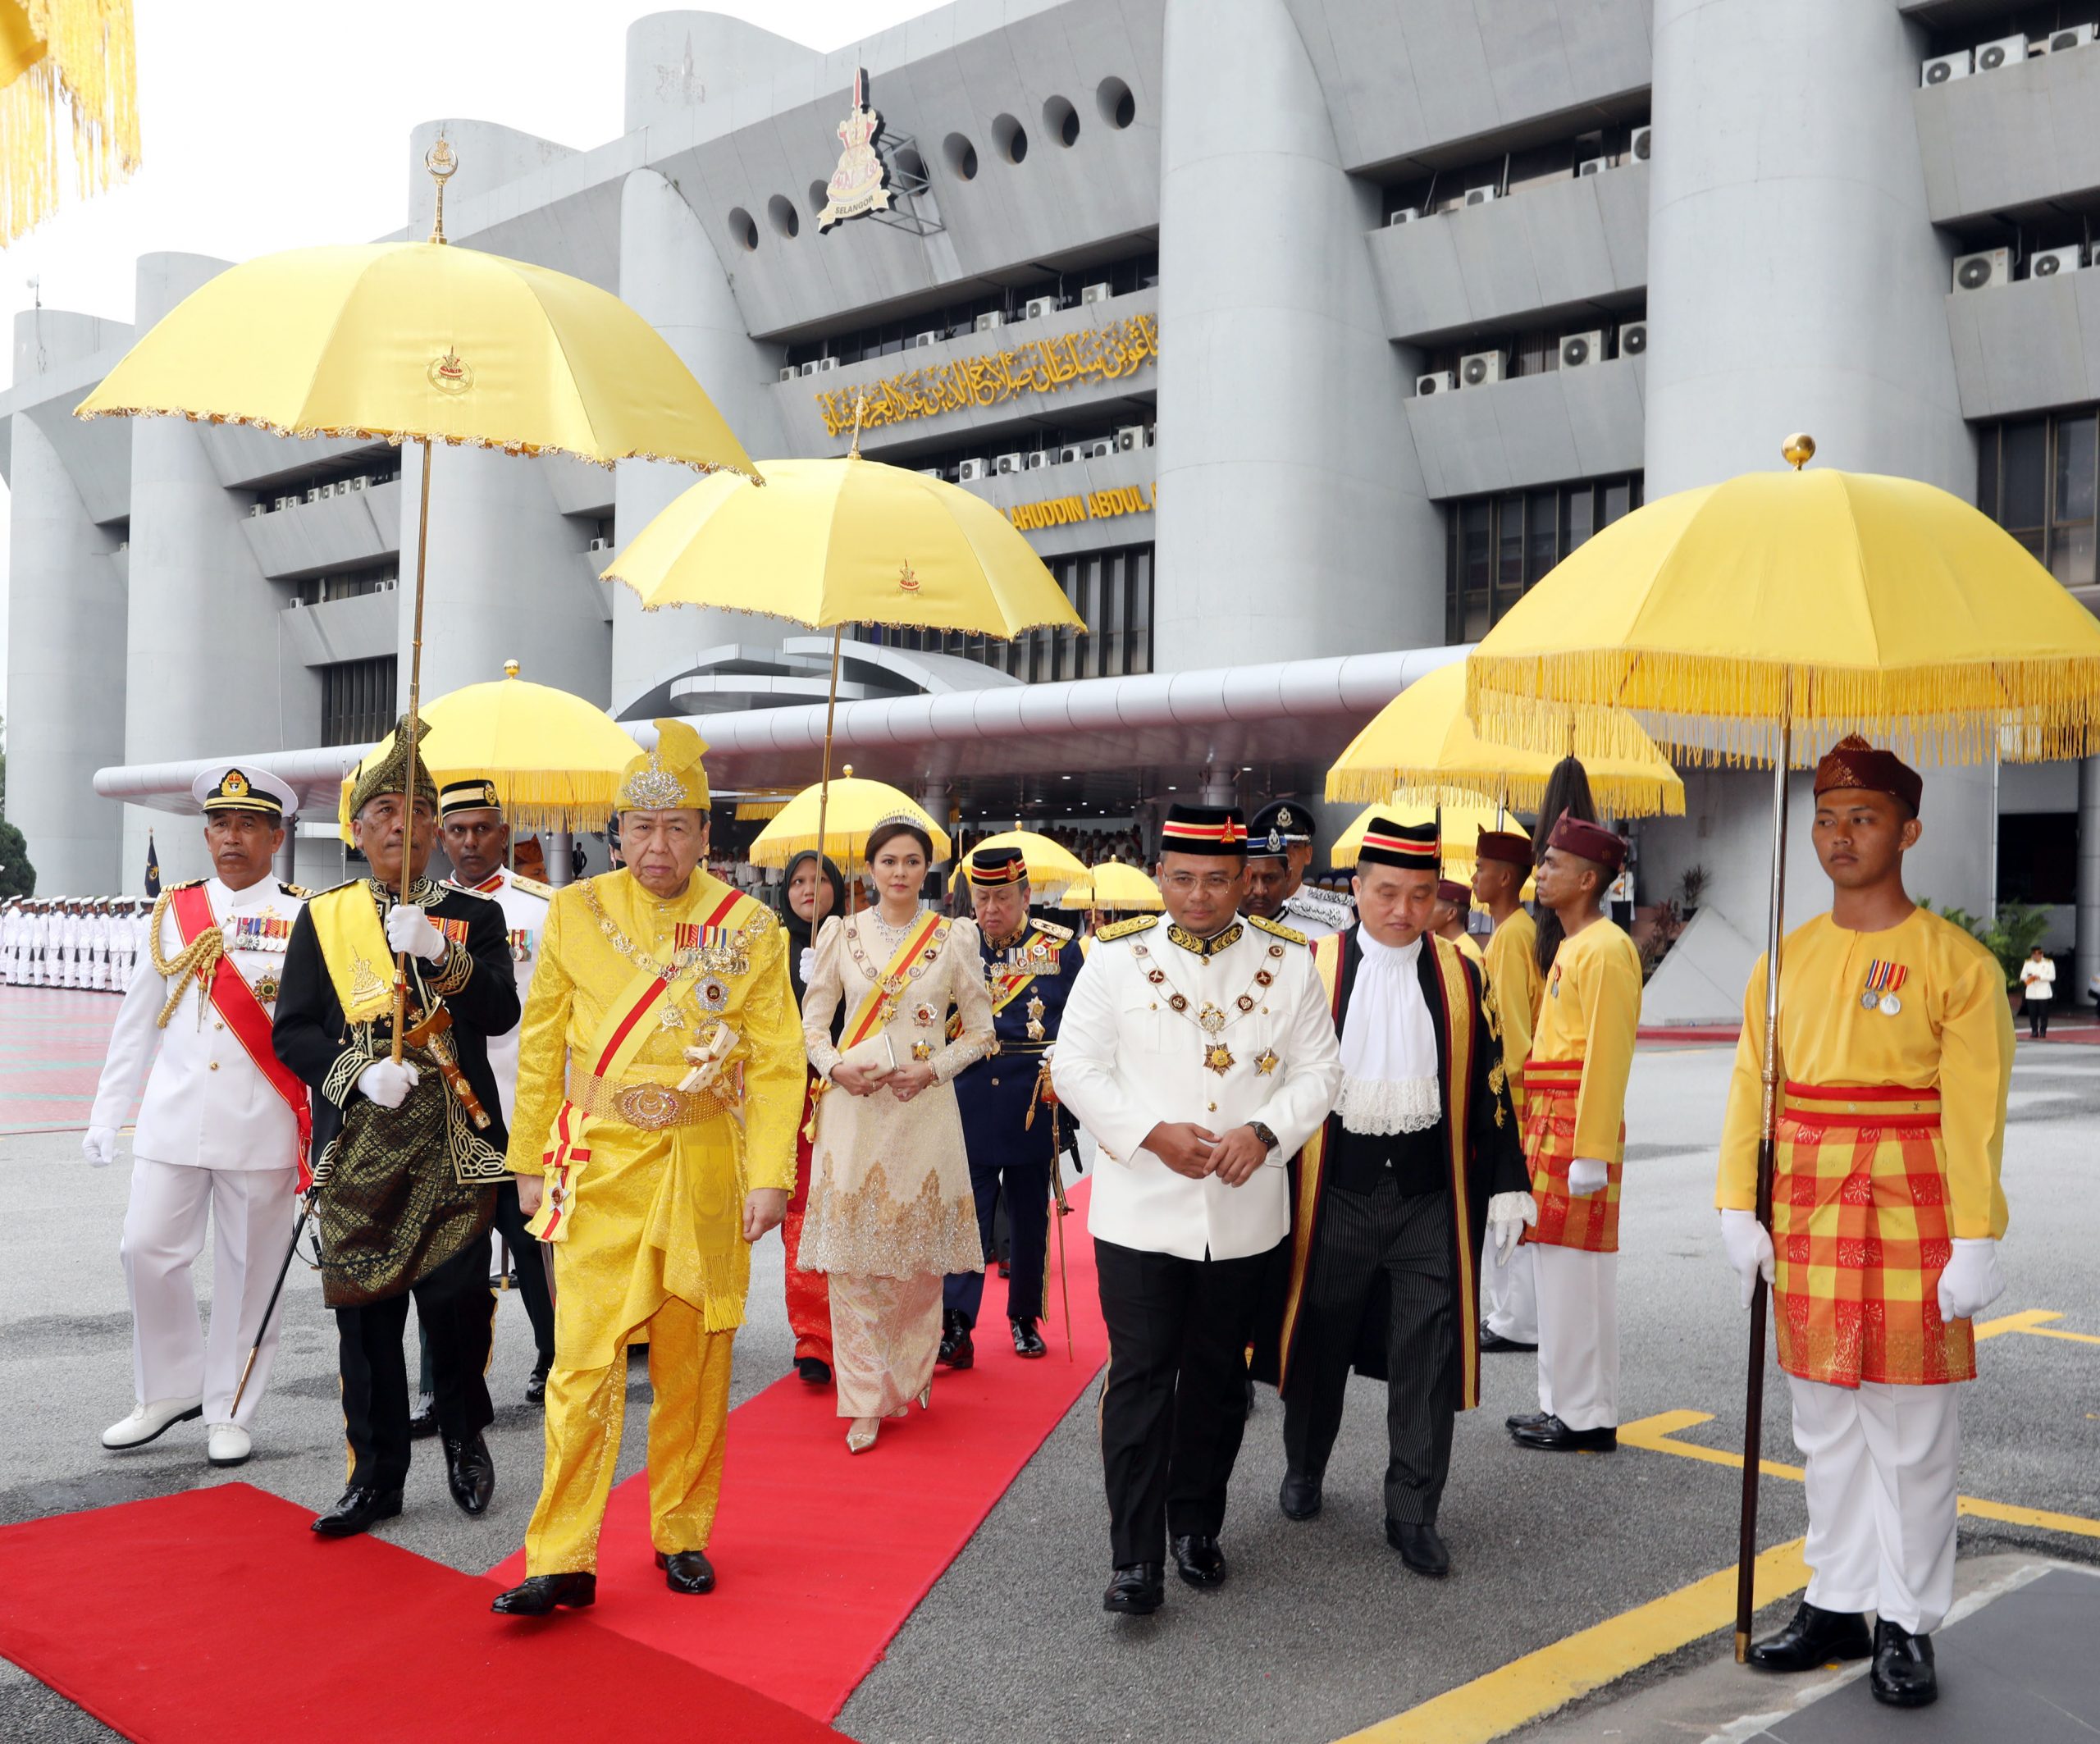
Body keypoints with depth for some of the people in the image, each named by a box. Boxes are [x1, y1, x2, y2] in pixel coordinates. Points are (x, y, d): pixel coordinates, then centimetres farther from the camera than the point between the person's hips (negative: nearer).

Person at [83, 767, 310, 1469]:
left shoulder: (304, 919, -1)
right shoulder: (174, 910, 9)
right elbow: (138, 1017, 13)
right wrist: (106, 1114, 11)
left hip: (261, 1128, -3)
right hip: (173, 1120, 3)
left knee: (247, 1271, 4)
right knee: (147, 1251, 0)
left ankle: (229, 1413, 18)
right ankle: (170, 1389, 21)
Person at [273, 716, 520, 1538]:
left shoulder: (474, 917, 5)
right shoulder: (324, 917, 6)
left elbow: (501, 1013, -8)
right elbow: (292, 1032, 3)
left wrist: (438, 954, -22)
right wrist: (359, 1073, -13)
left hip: (455, 1145, -1)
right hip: (358, 1146, 1)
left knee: (457, 1299, 2)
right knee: (364, 1306, 5)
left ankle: (465, 1439, 26)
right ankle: (376, 1475, 17)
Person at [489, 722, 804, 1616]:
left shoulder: (749, 928, 0)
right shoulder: (575, 915, 2)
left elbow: (776, 1062, -2)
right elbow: (541, 1049, 7)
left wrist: (770, 1175, -10)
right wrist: (531, 1164, 7)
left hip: (705, 1173, 1)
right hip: (600, 1169, 0)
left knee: (694, 1367, 10)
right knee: (585, 1360, -5)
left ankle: (681, 1533, 25)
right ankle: (563, 1561, 3)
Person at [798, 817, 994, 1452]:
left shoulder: (953, 938, 3)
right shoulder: (842, 934, 6)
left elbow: (980, 1028, 7)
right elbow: (812, 1019, 11)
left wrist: (934, 1069, -8)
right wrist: (835, 1067, -7)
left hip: (924, 1108, 0)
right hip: (854, 1107, 1)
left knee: (919, 1256, 5)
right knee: (852, 1257, -2)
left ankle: (912, 1374, 28)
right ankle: (866, 1400, 5)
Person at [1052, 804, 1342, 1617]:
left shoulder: (1289, 962, 3)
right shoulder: (1117, 958, -1)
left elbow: (1318, 1070, 3)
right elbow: (1077, 1067, -4)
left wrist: (1264, 1132, -15)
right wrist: (1152, 1134, -17)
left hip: (1244, 1212, 2)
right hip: (1140, 1208, -2)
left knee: (1217, 1377, 14)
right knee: (1140, 1377, -3)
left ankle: (1196, 1528, 32)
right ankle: (1136, 1560, 3)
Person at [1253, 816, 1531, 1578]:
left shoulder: (1462, 977, 4)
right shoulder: (1311, 968, -1)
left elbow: (1487, 1088, 7)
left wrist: (1505, 1185, 4)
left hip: (1431, 1199, 1)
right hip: (1333, 1193, -1)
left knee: (1426, 1359, 2)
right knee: (1320, 1340, 13)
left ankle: (1412, 1513, 14)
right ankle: (1304, 1468, 36)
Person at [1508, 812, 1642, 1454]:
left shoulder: (1606, 949, -13)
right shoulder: (1569, 946, 17)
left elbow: (1608, 1055, -18)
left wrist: (1590, 1152, -21)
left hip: (1579, 1124, -10)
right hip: (1548, 1121, 10)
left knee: (1578, 1274, -4)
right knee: (1556, 1269, 13)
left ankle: (1590, 1419, 4)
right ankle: (1561, 1403, 21)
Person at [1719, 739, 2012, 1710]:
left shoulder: (1958, 963, -7)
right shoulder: (1787, 960, 7)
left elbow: (1974, 1116, -11)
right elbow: (1750, 1090, 6)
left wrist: (1975, 1245, -15)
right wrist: (1739, 1211, 0)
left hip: (1911, 1228, -4)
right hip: (1806, 1224, 4)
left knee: (1913, 1439, 5)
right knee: (1825, 1429, 13)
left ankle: (1907, 1626, 18)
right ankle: (1836, 1605, 26)